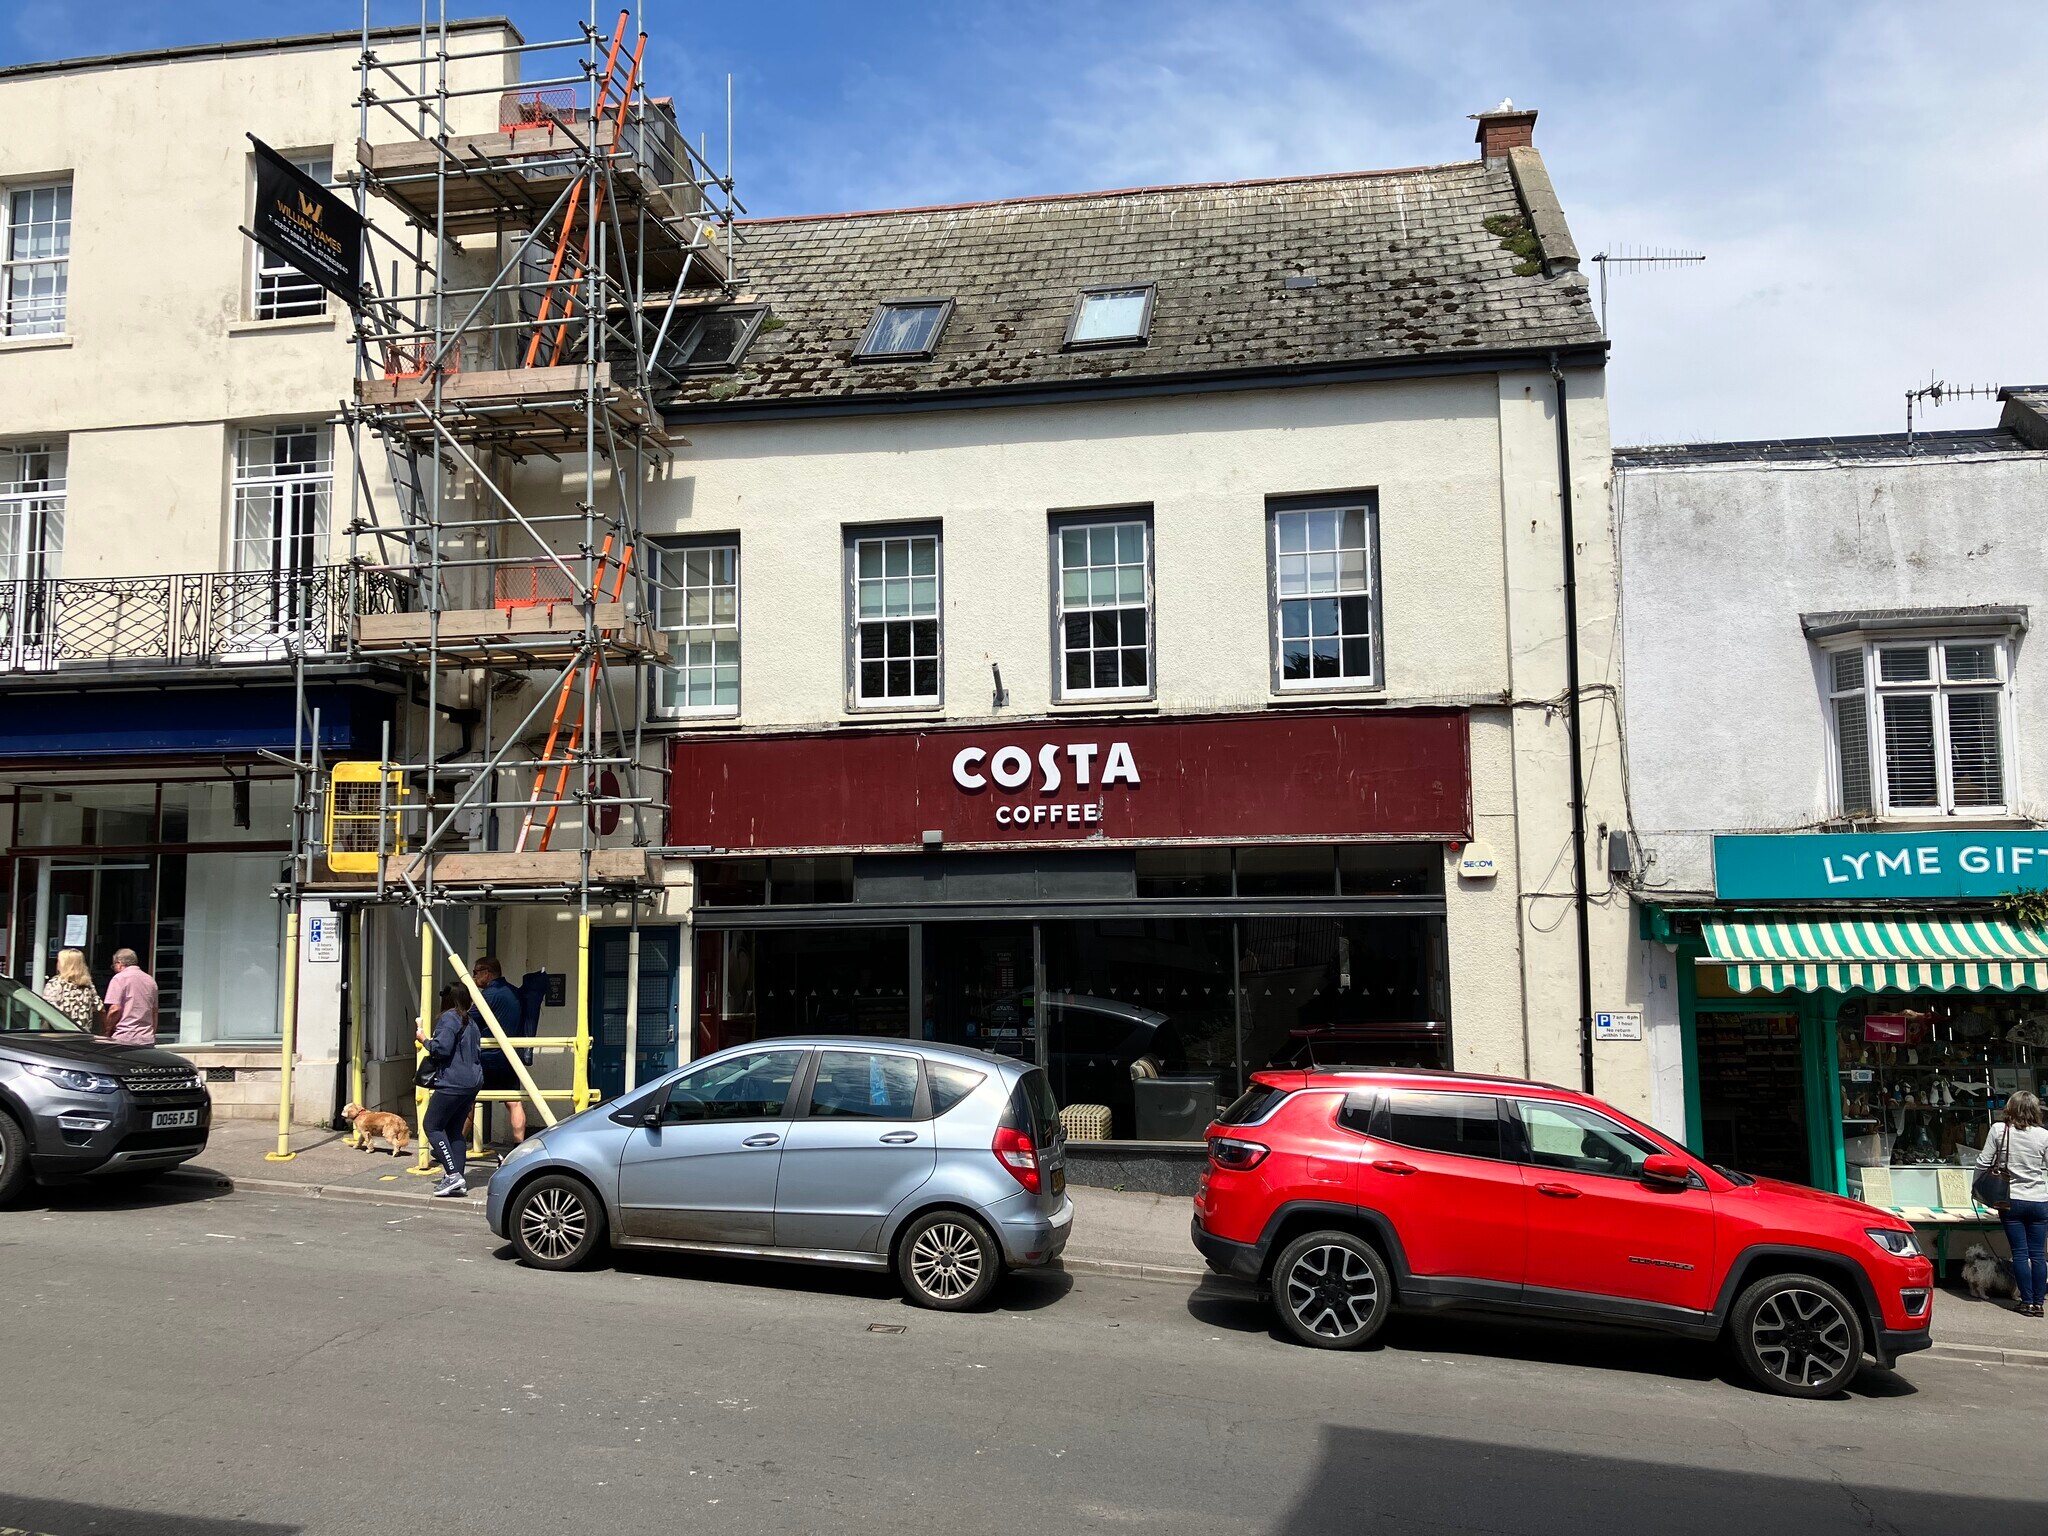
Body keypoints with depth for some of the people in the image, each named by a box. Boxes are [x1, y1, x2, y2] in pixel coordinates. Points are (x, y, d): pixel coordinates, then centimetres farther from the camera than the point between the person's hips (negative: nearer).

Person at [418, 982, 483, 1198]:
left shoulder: (448, 1018, -9)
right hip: (472, 1082, 9)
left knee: (431, 1125, -2)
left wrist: (424, 1040, -2)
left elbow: (441, 1048, -19)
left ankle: (452, 1174, -13)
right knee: (454, 1130, 12)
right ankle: (458, 1180, 7)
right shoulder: (470, 1021, 19)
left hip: (453, 1083, -9)